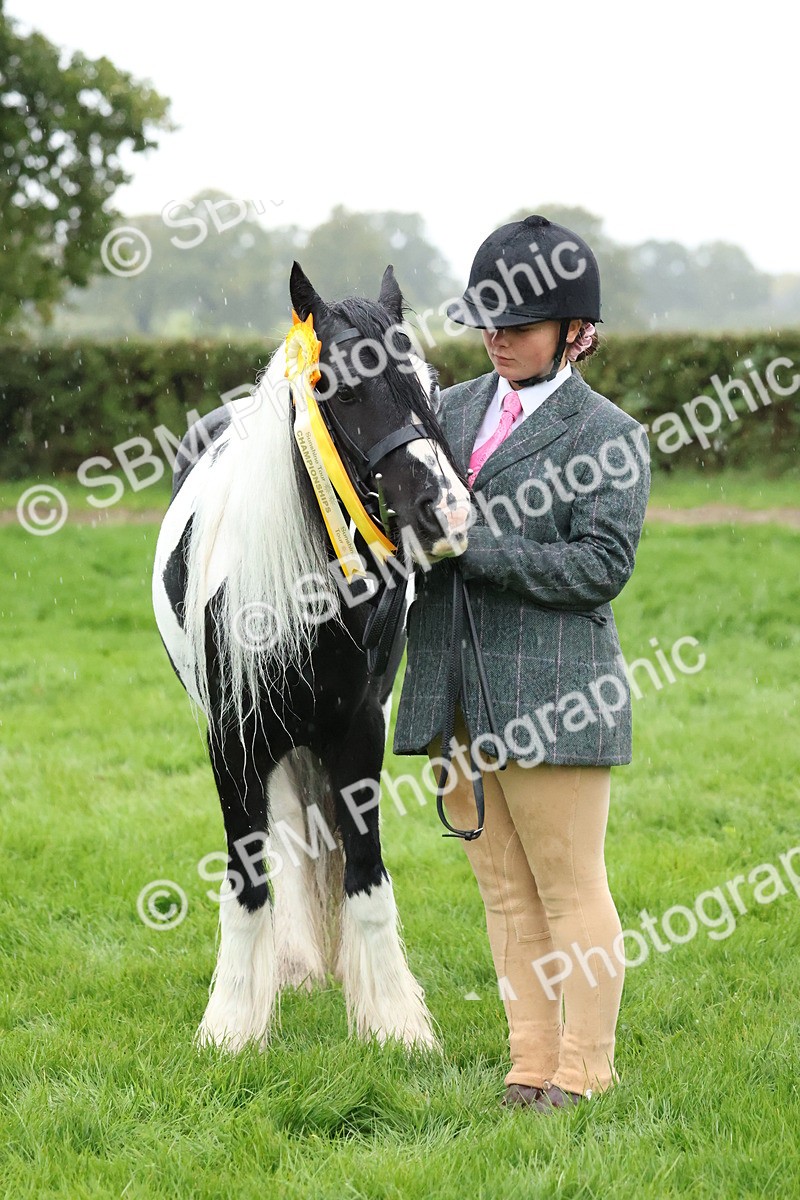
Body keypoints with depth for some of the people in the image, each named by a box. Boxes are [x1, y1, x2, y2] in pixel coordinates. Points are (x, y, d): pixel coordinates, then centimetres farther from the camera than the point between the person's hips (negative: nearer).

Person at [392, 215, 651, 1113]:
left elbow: (600, 568, -12)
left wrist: (475, 543, -17)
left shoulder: (608, 436, -4)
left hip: (552, 697, -6)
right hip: (456, 696, 6)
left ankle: (584, 1075, 9)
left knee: (572, 892, 1)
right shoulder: (452, 410, 14)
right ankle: (530, 1066, 18)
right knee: (507, 894, 11)